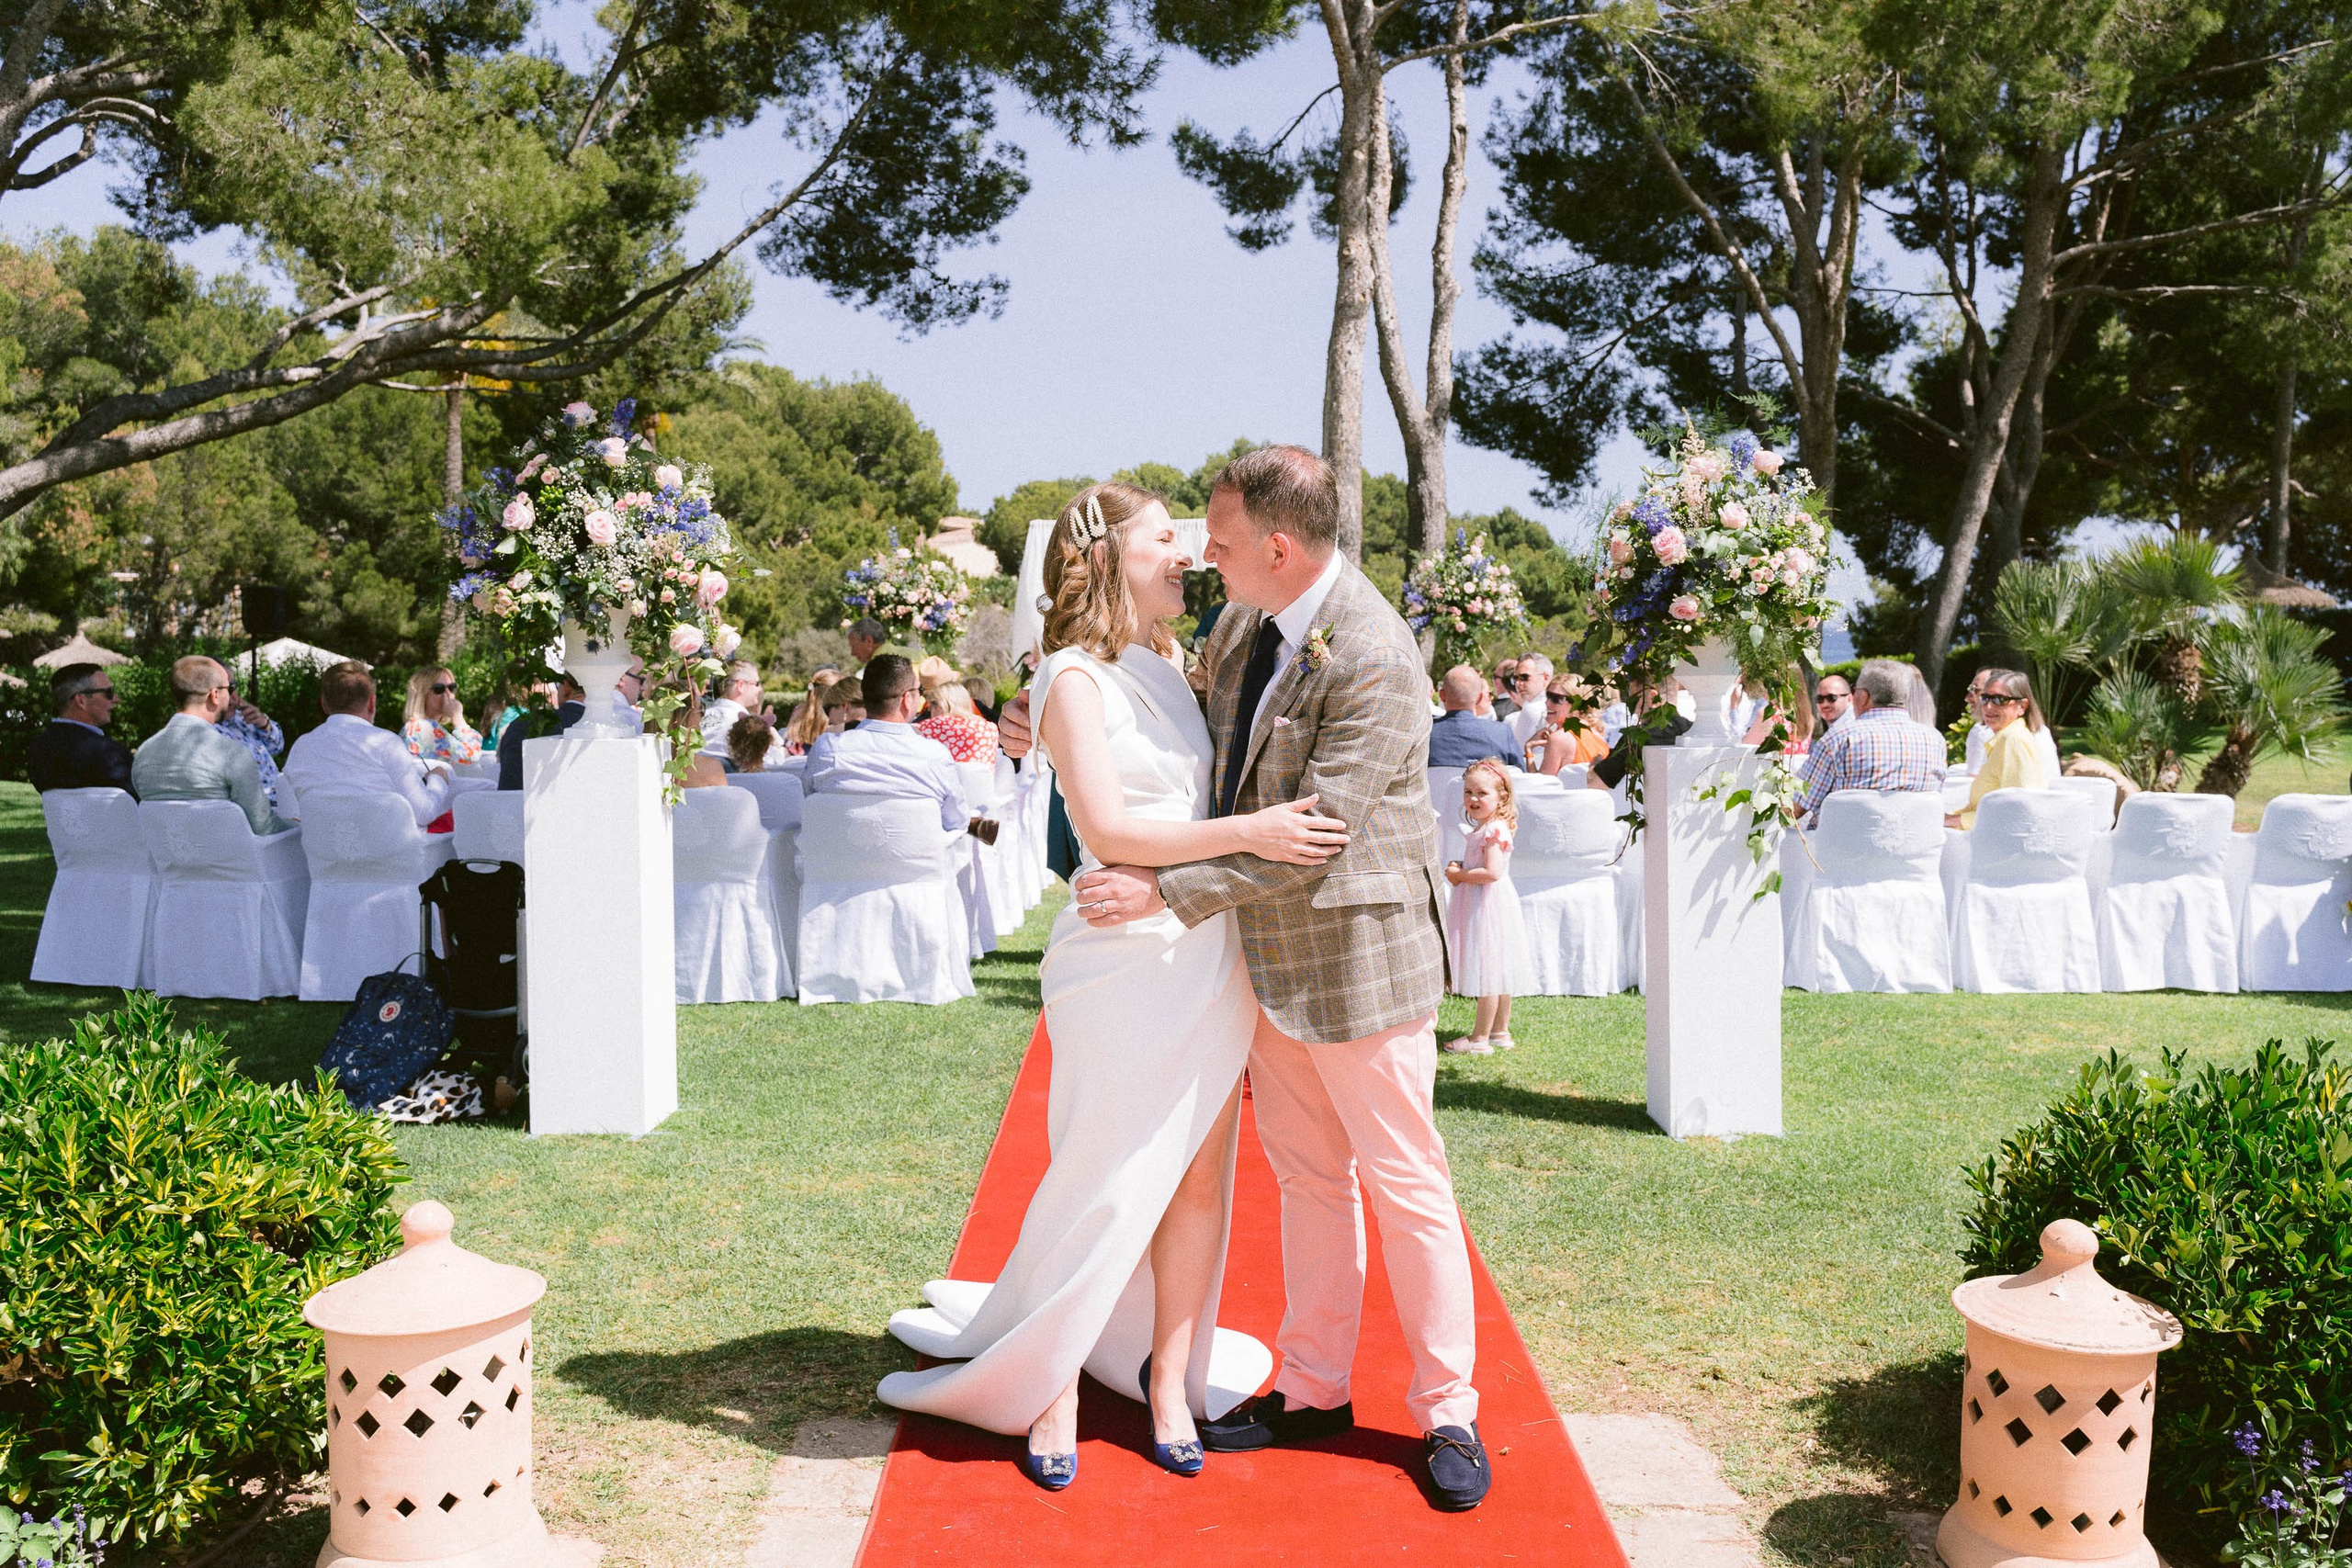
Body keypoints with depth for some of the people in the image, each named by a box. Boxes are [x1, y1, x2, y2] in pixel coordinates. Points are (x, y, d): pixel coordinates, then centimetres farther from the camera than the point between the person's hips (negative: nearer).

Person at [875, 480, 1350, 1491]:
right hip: (1125, 963, -7)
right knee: (1106, 1187, 0)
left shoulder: (1169, 669, 17)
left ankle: (1168, 1377, 23)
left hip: (1211, 956, 7)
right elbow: (1107, 827, -16)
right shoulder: (1074, 677, -7)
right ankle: (1050, 1387, 17)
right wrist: (1246, 833, -19)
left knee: (1200, 1177, 9)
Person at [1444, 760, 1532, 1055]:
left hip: (1488, 906, -11)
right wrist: (1459, 869, 7)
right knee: (1497, 974, 16)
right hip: (1478, 905, 11)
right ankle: (1500, 1032, 24)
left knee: (1489, 973, -4)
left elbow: (1492, 872, -28)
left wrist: (1459, 875, -16)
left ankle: (1479, 1038, 0)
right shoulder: (1482, 829, 14)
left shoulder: (1494, 830, -18)